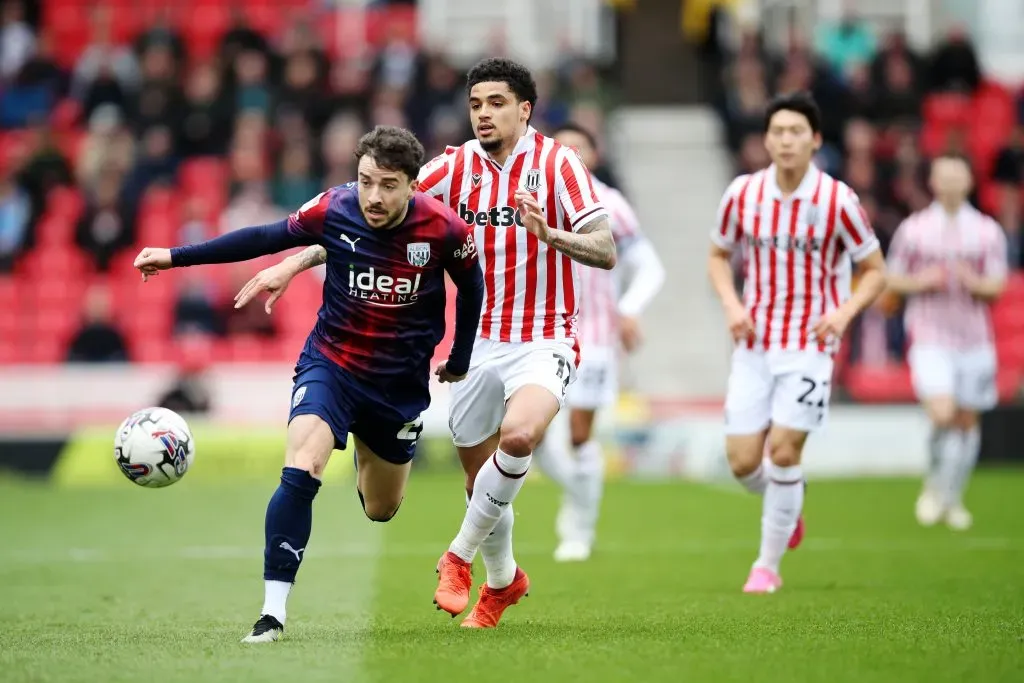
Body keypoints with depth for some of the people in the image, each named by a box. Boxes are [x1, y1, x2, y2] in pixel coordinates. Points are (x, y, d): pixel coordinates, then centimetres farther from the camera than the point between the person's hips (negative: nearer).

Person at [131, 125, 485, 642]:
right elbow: (265, 239, -3)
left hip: (401, 381, 1)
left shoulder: (443, 229, -17)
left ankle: (367, 455, 54)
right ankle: (273, 612, -22)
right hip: (330, 362, -1)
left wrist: (460, 359, 14)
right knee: (301, 471, -26)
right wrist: (176, 257, -3)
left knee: (380, 510, 15)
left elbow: (471, 286, 3)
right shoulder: (334, 210, -17)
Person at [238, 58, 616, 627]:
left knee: (518, 436, -32)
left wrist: (547, 232, -34)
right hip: (479, 342, 4)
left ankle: (462, 554, -9)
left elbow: (606, 252, -15)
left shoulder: (557, 163, -9)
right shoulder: (456, 167, 1)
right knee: (480, 481, 9)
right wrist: (291, 266, -7)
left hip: (545, 341, -4)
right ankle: (503, 580, 39)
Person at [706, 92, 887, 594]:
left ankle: (768, 564, 6)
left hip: (809, 345, -3)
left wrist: (843, 313, -16)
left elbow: (874, 270, 1)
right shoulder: (742, 194, -2)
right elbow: (719, 256, 14)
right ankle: (788, 508, 33)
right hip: (754, 344, 3)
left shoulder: (837, 201, -9)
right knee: (743, 462, -2)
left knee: (783, 451, -11)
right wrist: (732, 305, -4)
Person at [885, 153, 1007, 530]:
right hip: (930, 339, -2)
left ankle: (952, 498, 24)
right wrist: (921, 281, -12)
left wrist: (975, 283, -19)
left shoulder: (988, 231, 4)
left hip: (974, 339, 2)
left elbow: (997, 285, 2)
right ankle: (934, 485, 5)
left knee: (967, 421, 7)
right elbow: (892, 279, 8)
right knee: (942, 414, -19)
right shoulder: (913, 229, 2)